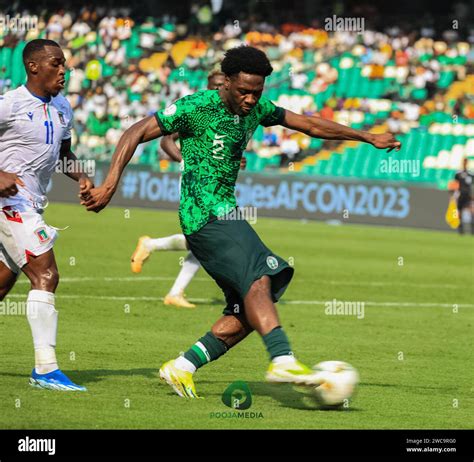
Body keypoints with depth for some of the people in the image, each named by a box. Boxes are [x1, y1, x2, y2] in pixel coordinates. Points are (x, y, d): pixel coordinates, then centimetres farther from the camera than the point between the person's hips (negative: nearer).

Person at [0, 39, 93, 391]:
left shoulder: (62, 108, 12)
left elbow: (64, 154, 25)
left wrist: (82, 178, 7)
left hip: (31, 203, 9)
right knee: (45, 276, -15)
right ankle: (46, 369, -16)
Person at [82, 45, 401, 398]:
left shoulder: (256, 108, 11)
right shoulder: (197, 107, -10)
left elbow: (311, 125, 23)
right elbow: (136, 134, -10)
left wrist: (369, 138, 27)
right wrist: (110, 185, -20)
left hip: (227, 215, 9)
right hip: (203, 214, -9)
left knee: (250, 310, -2)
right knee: (257, 276, -29)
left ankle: (182, 368, 4)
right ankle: (283, 361, -45)